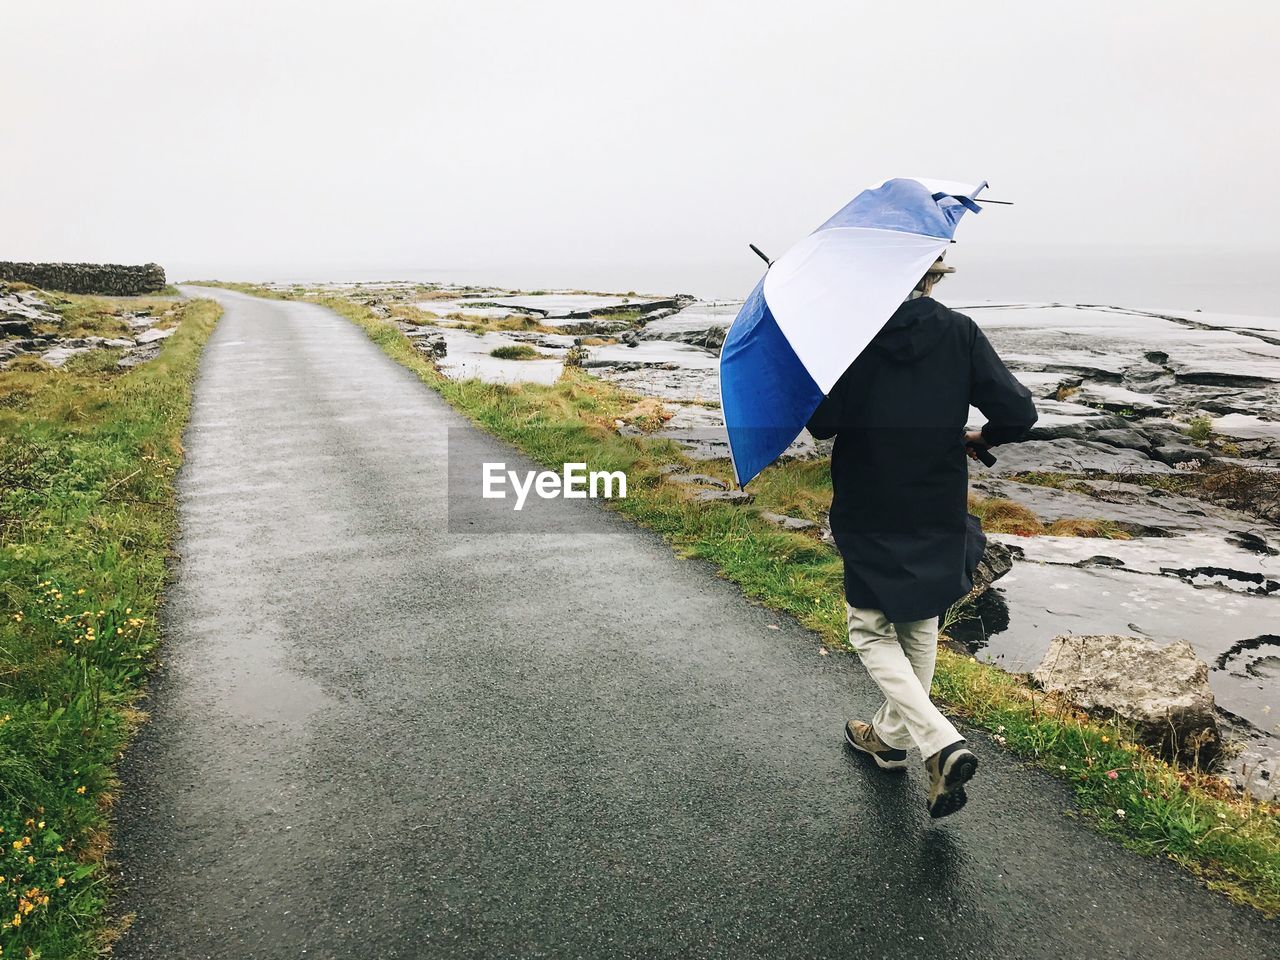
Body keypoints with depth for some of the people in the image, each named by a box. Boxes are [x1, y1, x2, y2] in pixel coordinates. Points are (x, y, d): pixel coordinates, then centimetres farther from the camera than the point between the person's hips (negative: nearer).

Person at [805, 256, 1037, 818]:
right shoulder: (960, 333, -6)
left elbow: (822, 422, -16)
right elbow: (1018, 413, -9)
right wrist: (981, 438, 11)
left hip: (870, 515, -3)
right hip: (940, 513, 3)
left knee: (872, 632, 10)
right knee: (920, 627, 21)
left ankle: (942, 745, -7)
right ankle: (892, 736, 37)